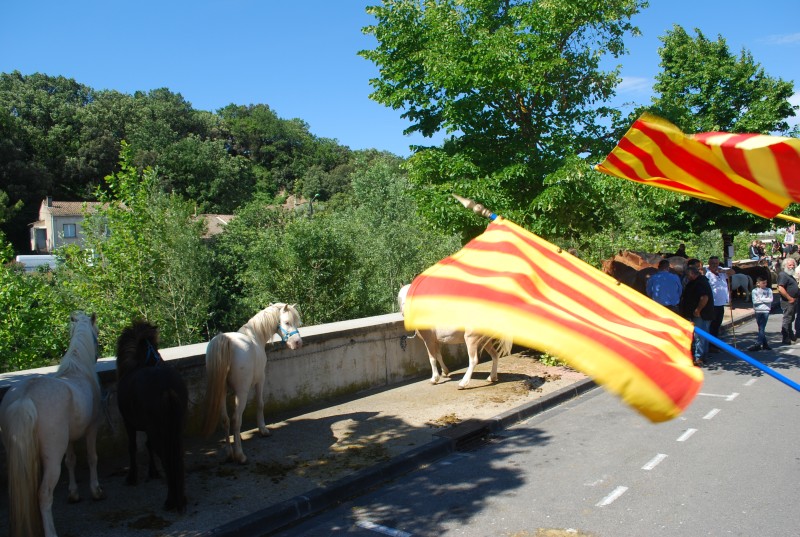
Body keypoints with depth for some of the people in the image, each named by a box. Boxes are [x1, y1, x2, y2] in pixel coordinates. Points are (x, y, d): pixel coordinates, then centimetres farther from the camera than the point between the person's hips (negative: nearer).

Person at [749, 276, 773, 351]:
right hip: (758, 311, 2)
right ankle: (765, 344, 15)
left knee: (762, 328, -7)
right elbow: (755, 301, -8)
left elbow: (770, 299, -9)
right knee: (761, 328, 7)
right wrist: (765, 300, -7)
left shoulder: (769, 290, 4)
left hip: (765, 311, -2)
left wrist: (760, 299, -8)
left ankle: (758, 345, -11)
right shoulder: (754, 291, 2)